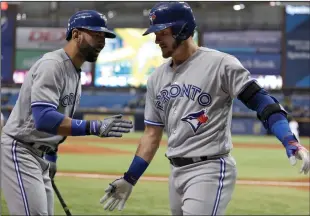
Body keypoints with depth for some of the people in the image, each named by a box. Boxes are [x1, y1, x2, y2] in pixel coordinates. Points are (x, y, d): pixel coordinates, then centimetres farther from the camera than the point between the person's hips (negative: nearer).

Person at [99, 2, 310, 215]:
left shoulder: (219, 63, -9)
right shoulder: (157, 78, 12)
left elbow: (261, 101, -15)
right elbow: (152, 135, 18)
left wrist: (291, 142, -28)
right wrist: (129, 179, 13)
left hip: (210, 170, -7)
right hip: (176, 172, 7)